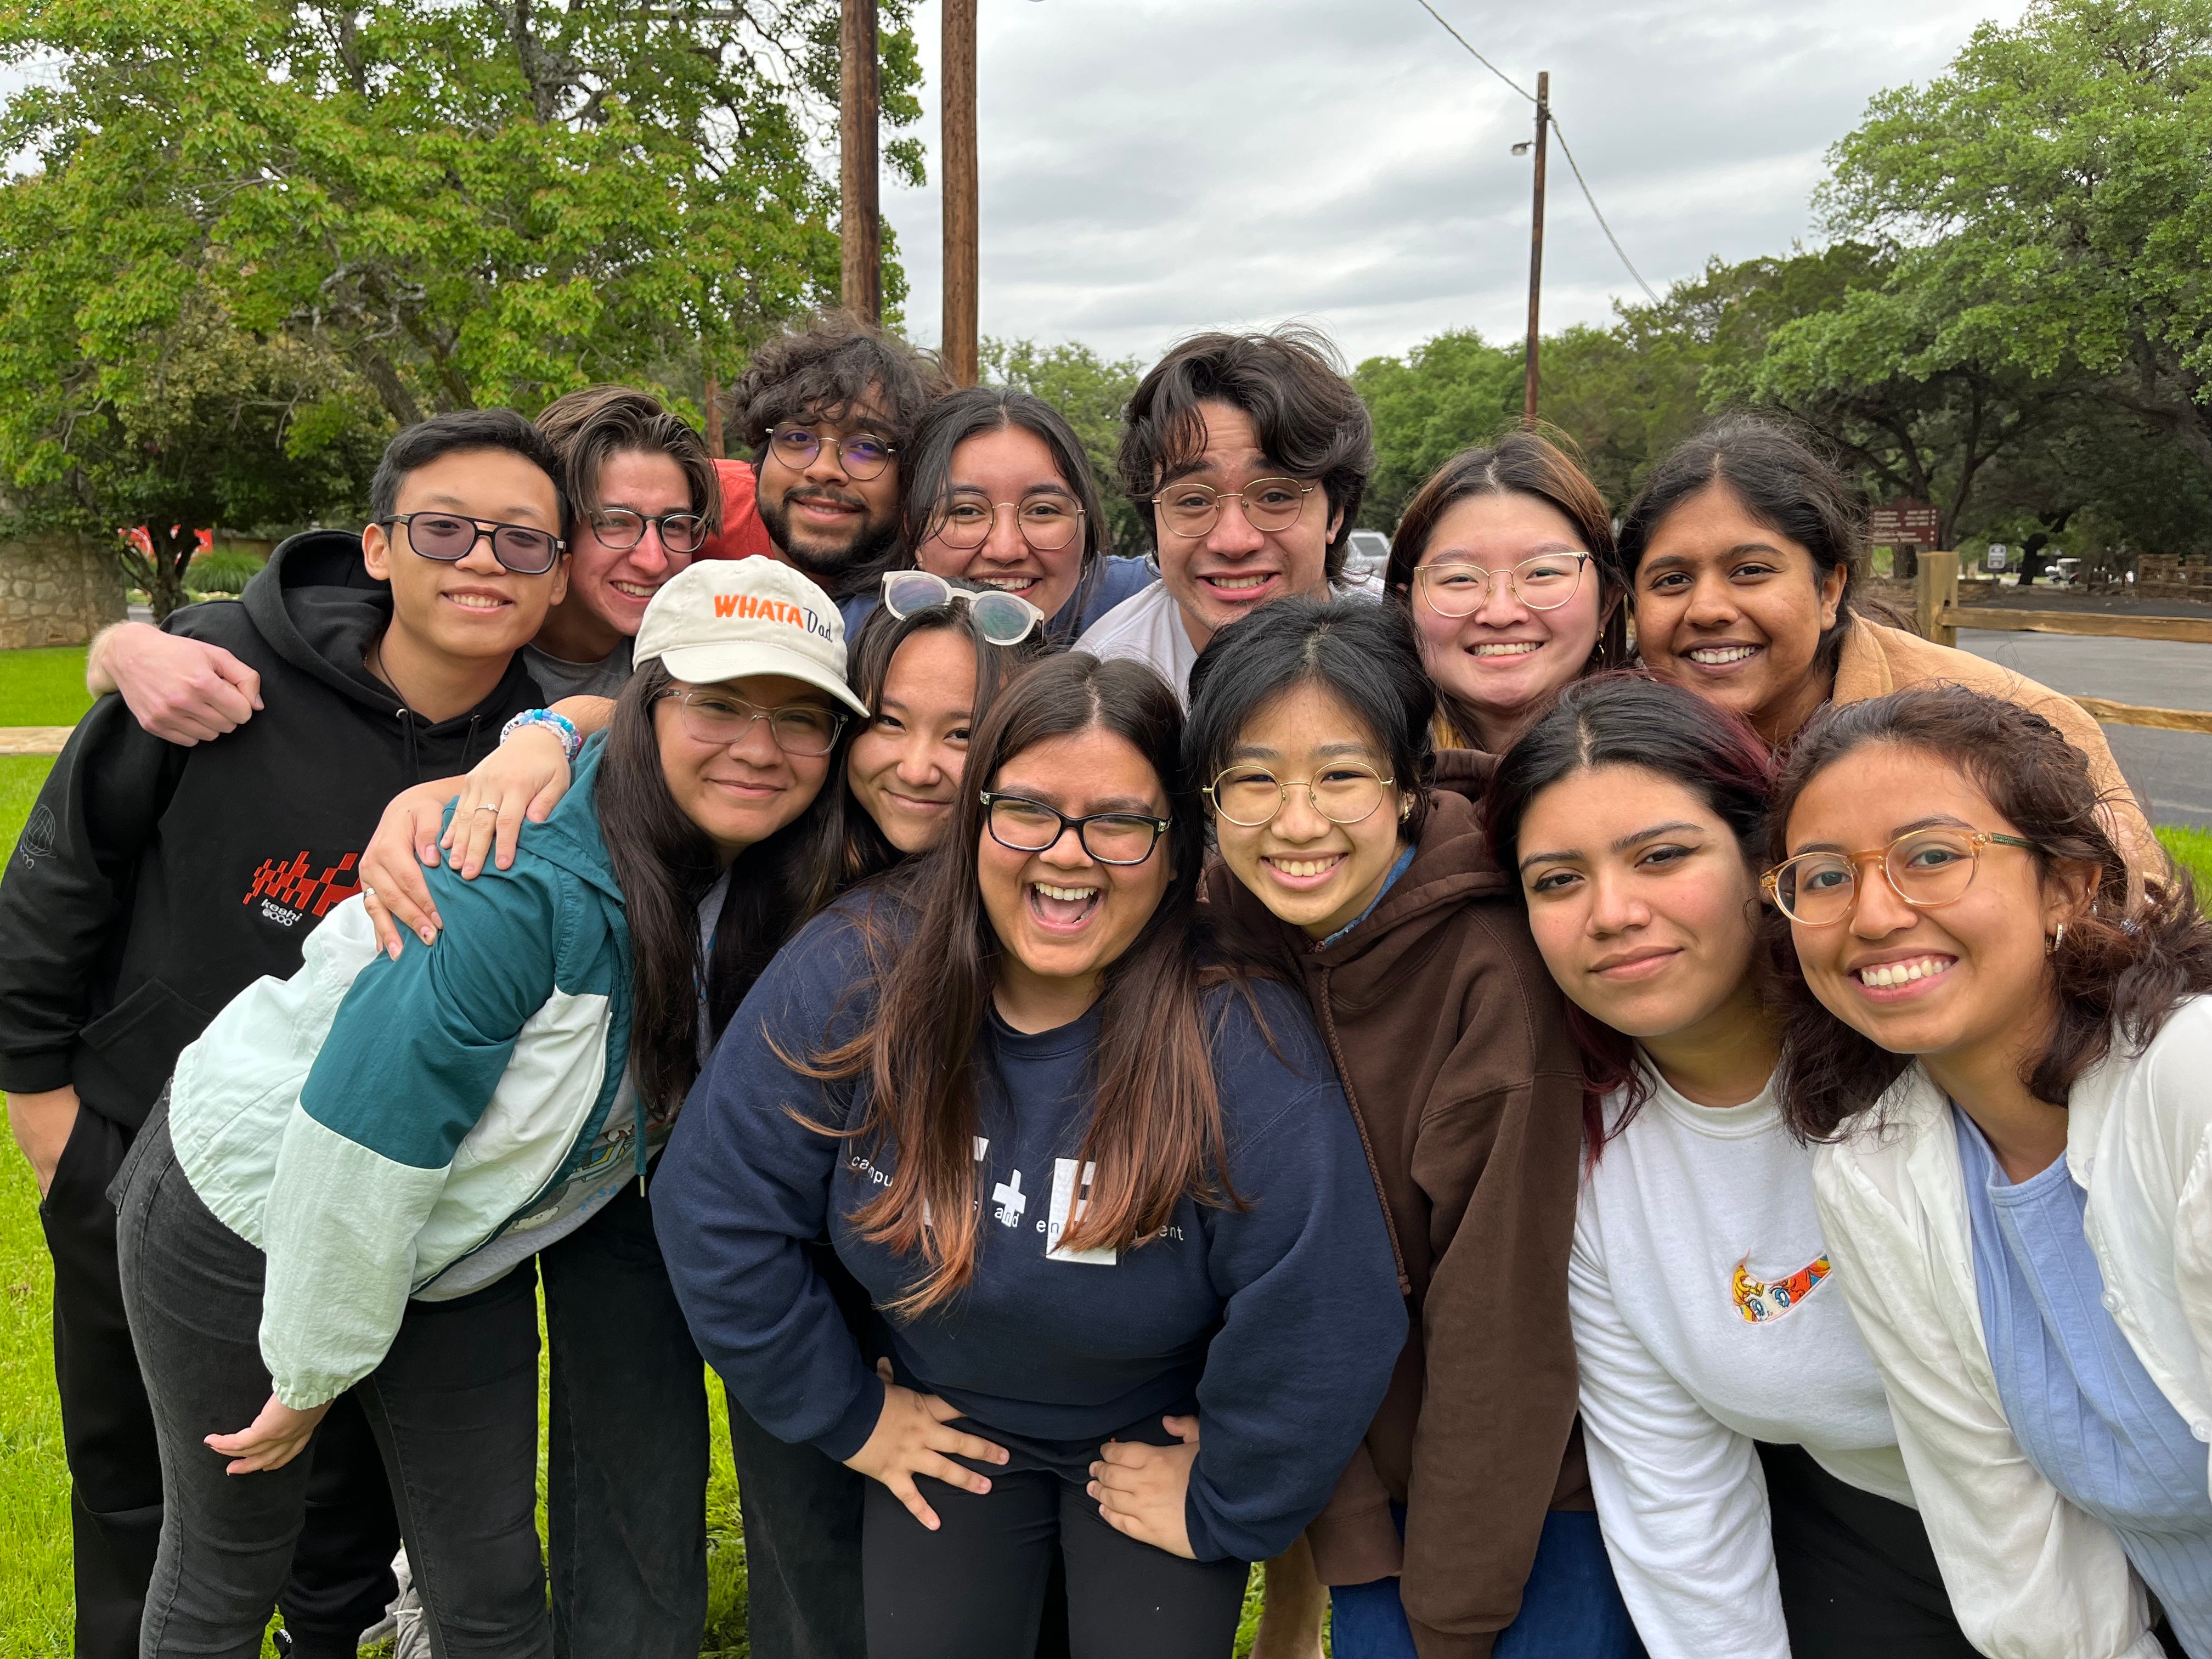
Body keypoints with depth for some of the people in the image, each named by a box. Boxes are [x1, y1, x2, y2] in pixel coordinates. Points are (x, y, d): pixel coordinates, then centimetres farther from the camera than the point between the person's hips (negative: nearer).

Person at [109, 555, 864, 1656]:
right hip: (253, 1223, -5)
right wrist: (312, 1373, -17)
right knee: (227, 1568, 18)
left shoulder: (753, 882, -12)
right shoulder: (523, 884, -35)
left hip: (456, 1255, 6)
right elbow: (361, 1136, -29)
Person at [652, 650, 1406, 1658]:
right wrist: (840, 1413, -4)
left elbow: (1320, 1324, -23)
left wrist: (1224, 1502, -11)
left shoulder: (1242, 1043, -31)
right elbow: (720, 1209, -12)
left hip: (1154, 1443, -2)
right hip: (944, 1430, 2)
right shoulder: (853, 977, -22)